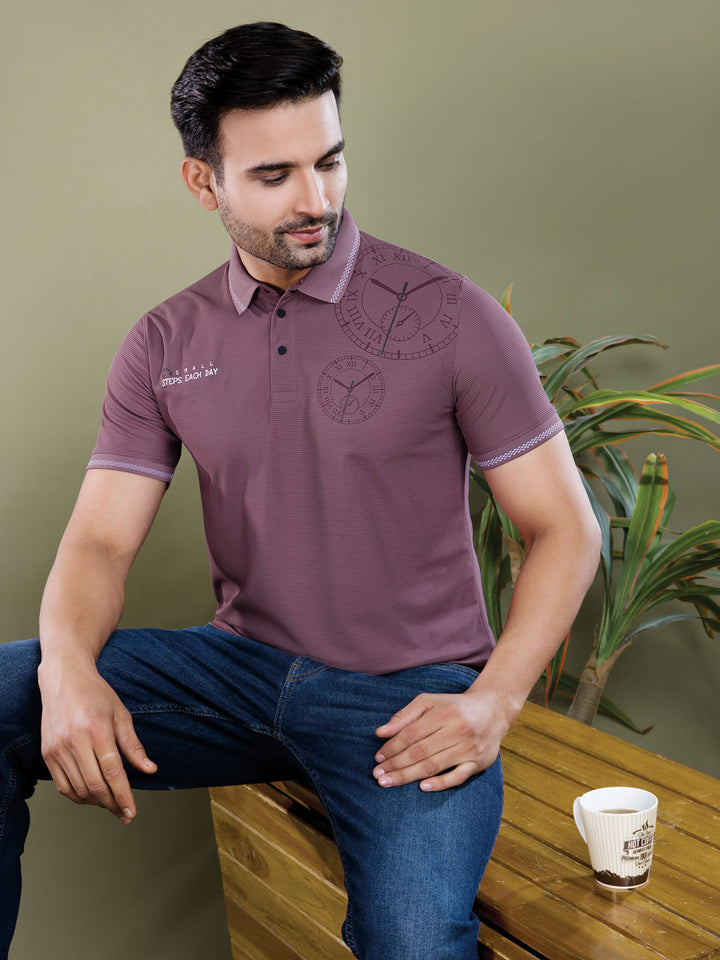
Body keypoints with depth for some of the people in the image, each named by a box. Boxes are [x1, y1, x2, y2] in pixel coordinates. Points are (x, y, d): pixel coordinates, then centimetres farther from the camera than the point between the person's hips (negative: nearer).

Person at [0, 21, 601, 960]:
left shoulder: (449, 316, -5)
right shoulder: (164, 346, 6)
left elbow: (565, 529, -3)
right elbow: (99, 540, 1)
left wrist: (494, 701, -18)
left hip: (408, 694, -3)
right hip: (243, 667, 4)